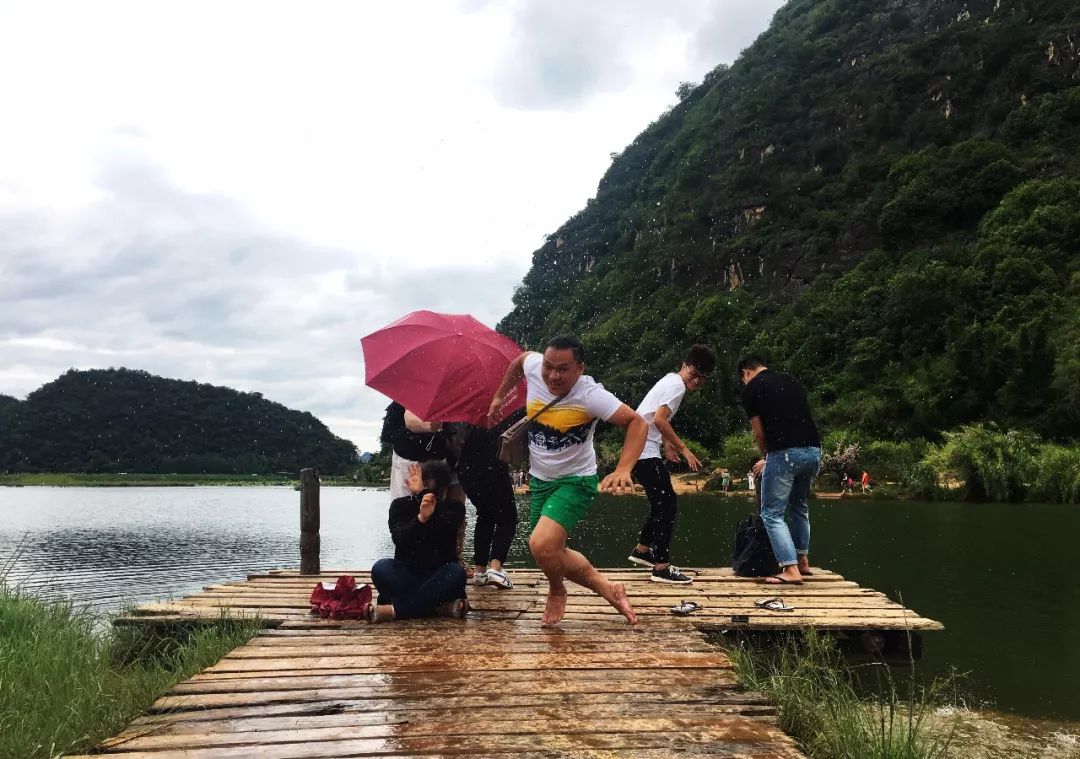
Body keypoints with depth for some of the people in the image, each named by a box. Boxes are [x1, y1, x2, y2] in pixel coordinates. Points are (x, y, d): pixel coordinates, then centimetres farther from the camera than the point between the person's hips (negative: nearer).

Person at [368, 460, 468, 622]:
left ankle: (394, 610, -34)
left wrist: (423, 493, -28)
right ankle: (442, 607, -33)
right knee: (381, 568, -29)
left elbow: (444, 532, -24)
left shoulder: (455, 507, -1)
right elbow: (399, 540, -20)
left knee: (456, 572, -33)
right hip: (406, 576, 0)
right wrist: (420, 519, -40)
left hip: (439, 578, 0)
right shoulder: (400, 505, -1)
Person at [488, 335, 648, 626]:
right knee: (551, 554, 13)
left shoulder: (590, 395, -27)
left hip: (575, 481, -7)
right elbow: (520, 359, 12)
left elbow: (637, 422, -26)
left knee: (541, 545, -26)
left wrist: (623, 470, -39)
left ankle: (557, 591, 7)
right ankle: (607, 588, 31)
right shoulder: (533, 366, -13)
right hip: (538, 479, 7)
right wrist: (499, 397, 16)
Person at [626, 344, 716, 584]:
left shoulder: (671, 380, 17)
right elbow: (659, 420, -24)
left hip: (641, 449, 10)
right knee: (667, 504, -9)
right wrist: (684, 449, -17)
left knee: (663, 502, 19)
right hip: (645, 451, -10)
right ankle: (661, 568, -8)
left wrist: (667, 443, 27)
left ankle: (642, 550, 29)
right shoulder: (677, 385, -13)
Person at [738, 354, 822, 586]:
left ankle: (791, 569, -5)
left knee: (772, 514, 4)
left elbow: (759, 433, 5)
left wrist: (766, 457, 25)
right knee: (799, 507, 26)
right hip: (813, 451, 6)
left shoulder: (751, 388, 5)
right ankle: (803, 560, 32)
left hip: (785, 453, -6)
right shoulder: (791, 380, 21)